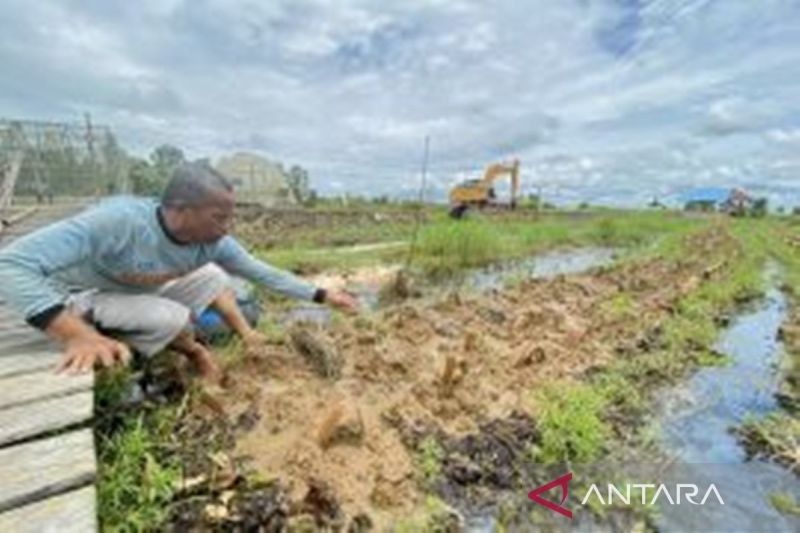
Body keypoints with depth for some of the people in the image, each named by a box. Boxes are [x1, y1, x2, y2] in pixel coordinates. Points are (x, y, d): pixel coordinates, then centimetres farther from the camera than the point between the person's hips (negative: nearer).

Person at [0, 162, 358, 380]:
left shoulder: (214, 243, -23)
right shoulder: (118, 221, -40)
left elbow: (264, 273, -15)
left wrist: (322, 296, -16)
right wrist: (78, 335, -52)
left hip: (143, 292, 5)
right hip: (79, 300, -5)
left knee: (213, 277, -9)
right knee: (171, 318, -28)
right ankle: (193, 350, 3)